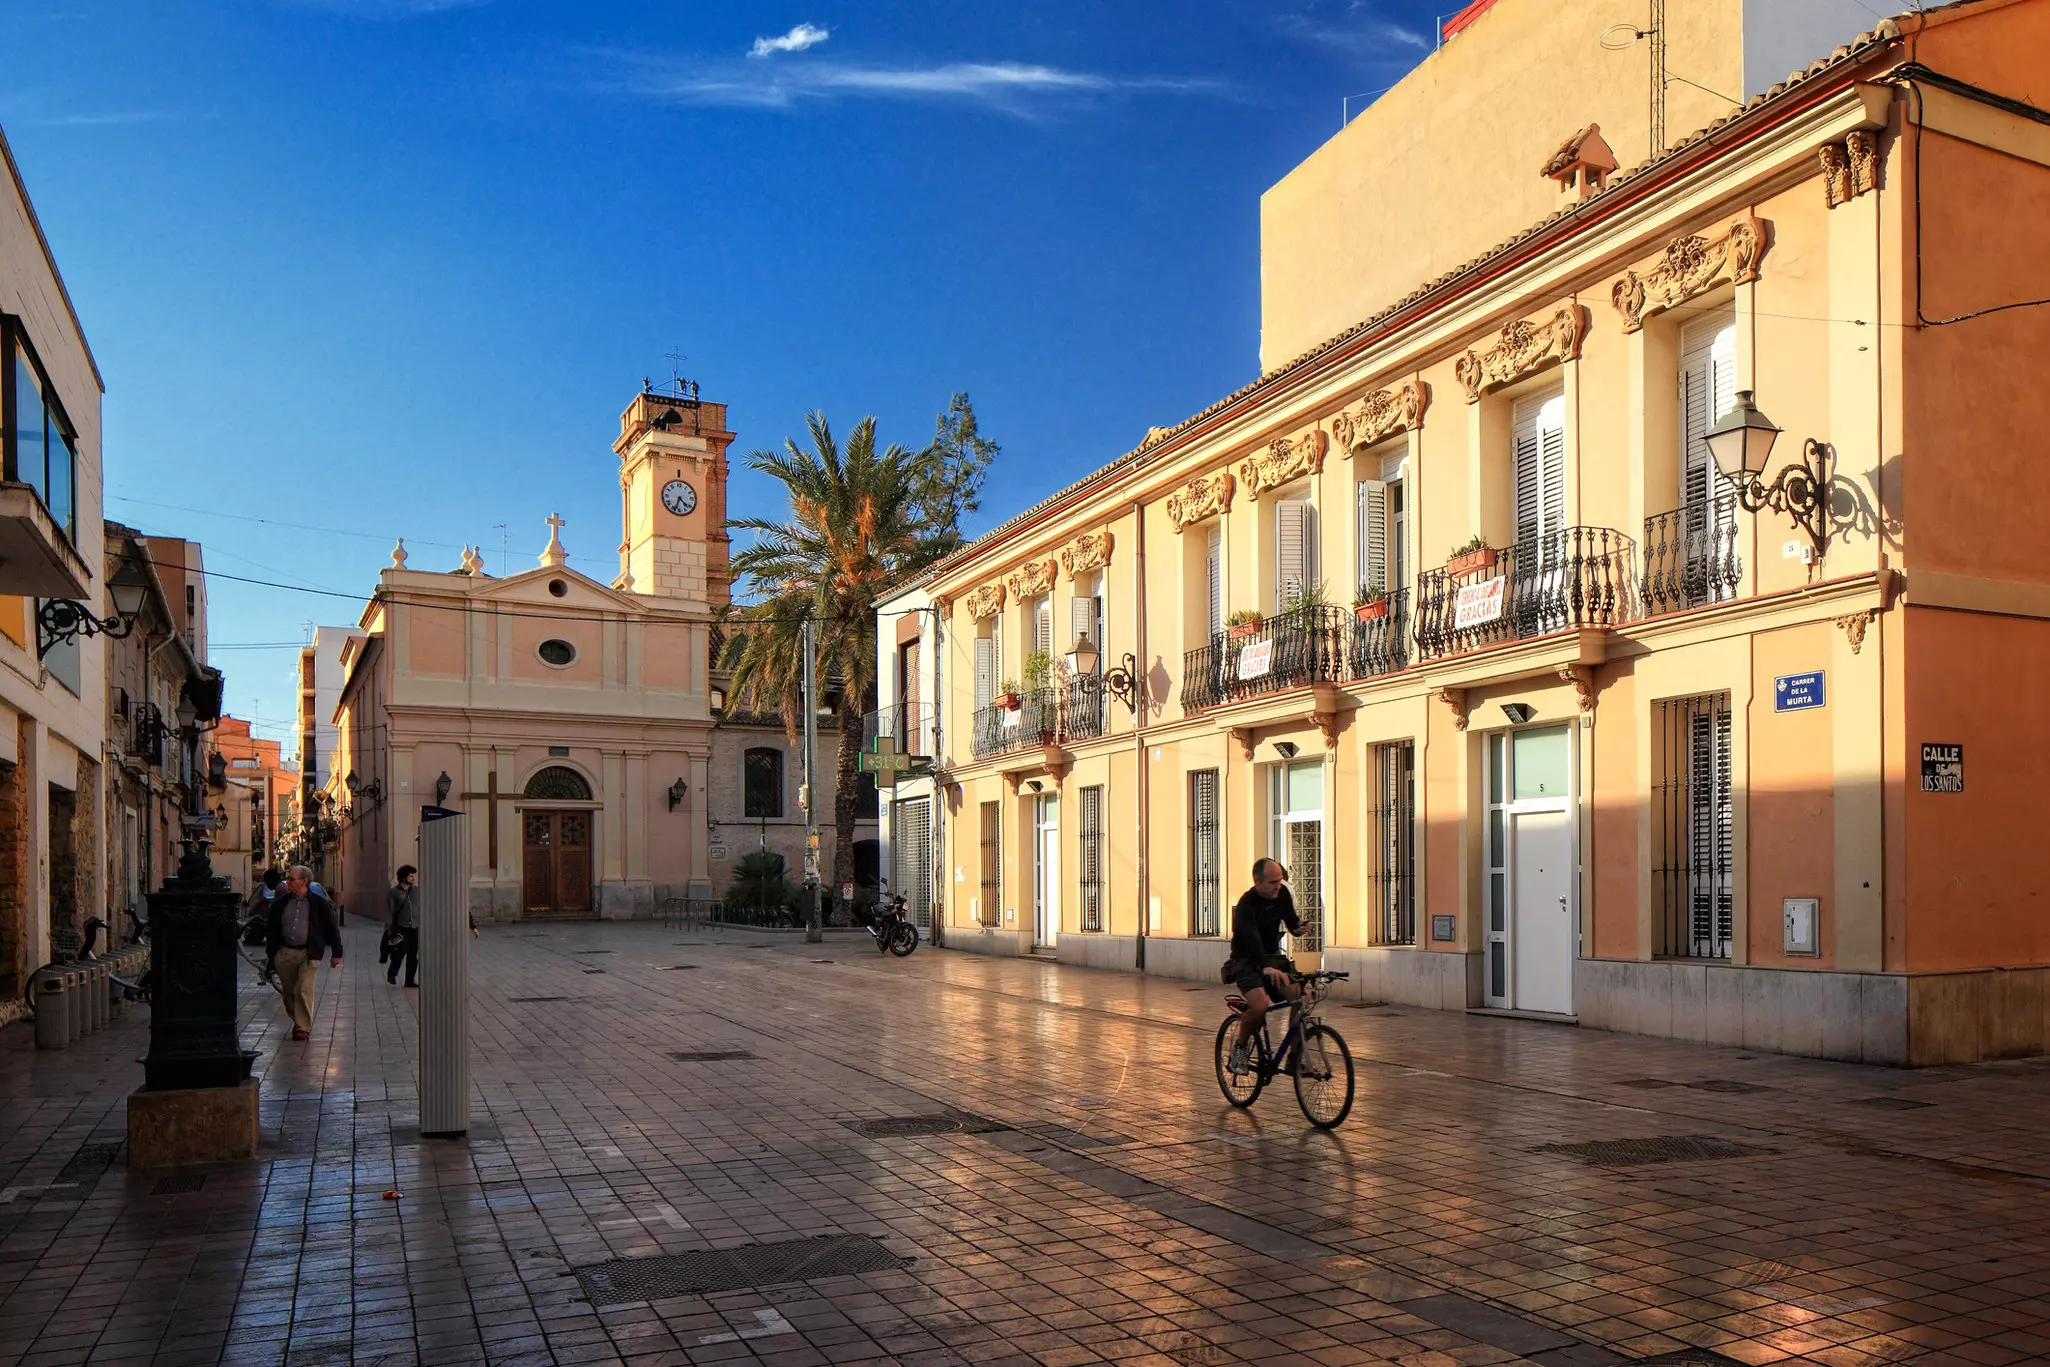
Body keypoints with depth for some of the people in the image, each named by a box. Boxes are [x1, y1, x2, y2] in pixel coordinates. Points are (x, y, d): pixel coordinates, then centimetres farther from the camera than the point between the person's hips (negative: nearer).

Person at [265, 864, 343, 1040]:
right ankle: (298, 1021, 30)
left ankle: (303, 1027, -5)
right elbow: (271, 928, 13)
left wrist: (336, 953, 4)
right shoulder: (281, 903, 6)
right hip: (284, 953, 4)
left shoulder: (319, 904, -2)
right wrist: (271, 952, 8)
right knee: (288, 992, 10)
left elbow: (332, 929, 4)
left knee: (304, 990, -12)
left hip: (308, 954, -4)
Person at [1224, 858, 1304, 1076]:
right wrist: (1266, 968, -57)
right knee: (1260, 1006, -30)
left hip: (1273, 957, 6)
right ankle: (1240, 1048, -2)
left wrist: (1298, 927, -20)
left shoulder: (1282, 894, -5)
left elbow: (1291, 923, 6)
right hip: (1247, 961, -6)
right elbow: (1252, 940, -40)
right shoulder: (1247, 905, -25)